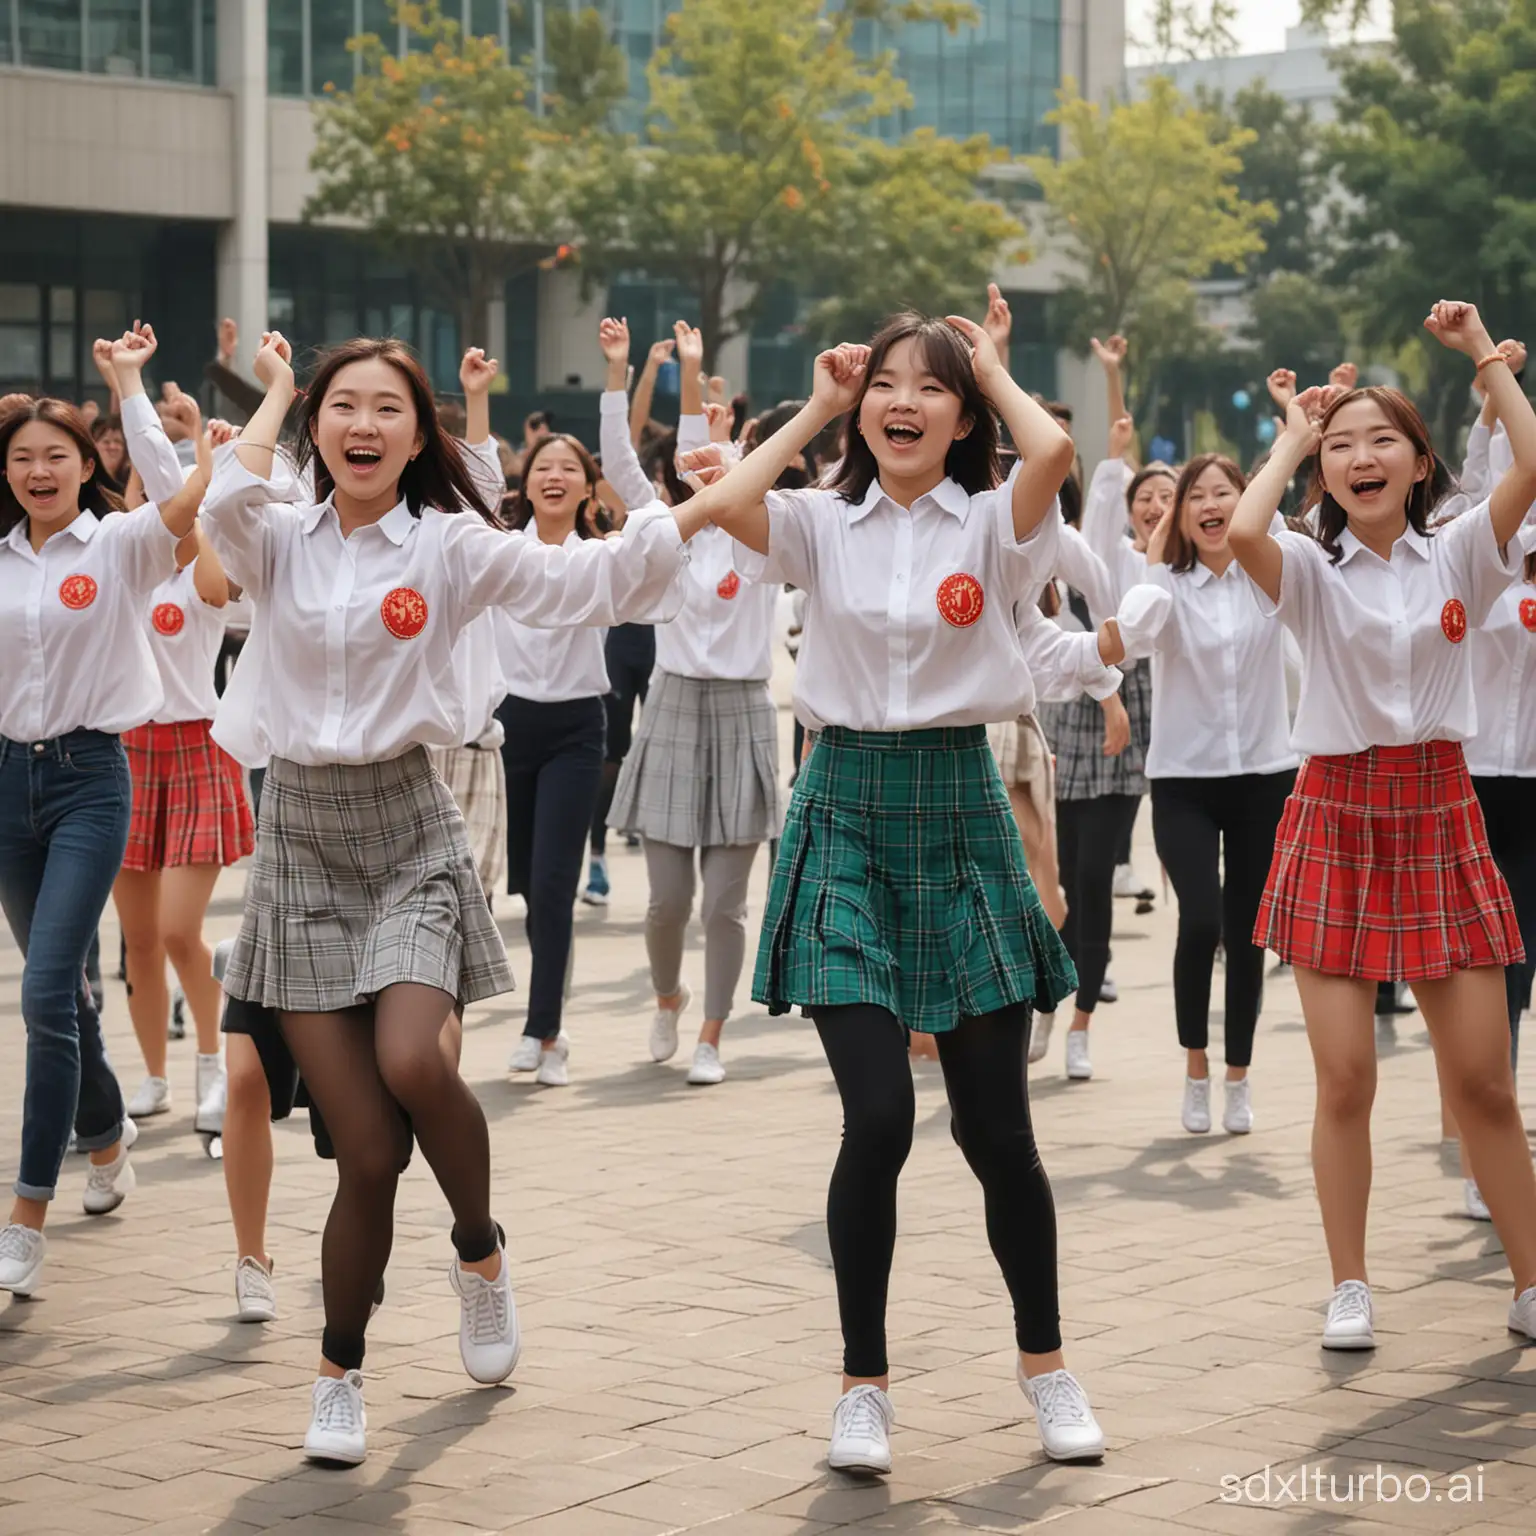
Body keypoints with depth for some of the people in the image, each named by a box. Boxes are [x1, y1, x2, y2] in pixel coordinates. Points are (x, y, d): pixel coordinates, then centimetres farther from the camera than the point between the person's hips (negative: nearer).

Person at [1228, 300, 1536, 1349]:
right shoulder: (1311, 571, -1)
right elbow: (1242, 530, -24)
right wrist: (1293, 438, -9)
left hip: (1439, 814, 1)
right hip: (1337, 818, -1)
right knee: (1345, 1079, -1)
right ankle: (1351, 1290, 12)